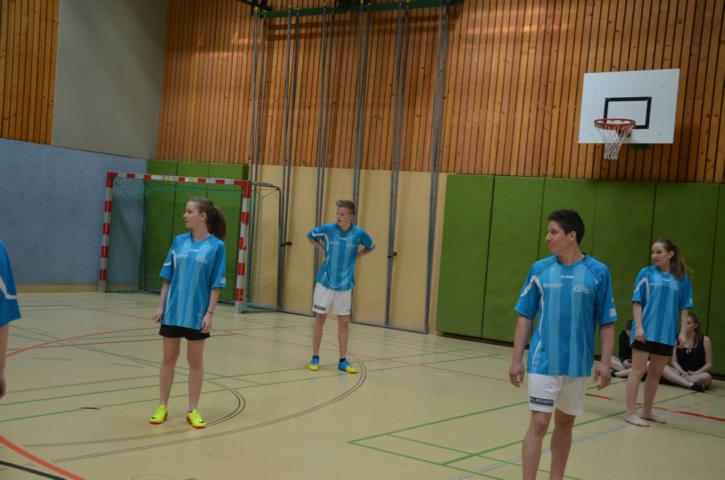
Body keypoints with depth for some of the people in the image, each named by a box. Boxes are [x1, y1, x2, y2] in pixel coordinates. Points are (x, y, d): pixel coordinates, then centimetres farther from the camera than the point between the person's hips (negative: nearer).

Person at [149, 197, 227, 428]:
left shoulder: (216, 246, -7)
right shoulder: (179, 241, 4)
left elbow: (216, 284, -6)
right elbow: (167, 277, 7)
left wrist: (209, 313, -11)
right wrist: (161, 306, 3)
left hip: (197, 314, -3)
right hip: (173, 312, 3)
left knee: (195, 361, 7)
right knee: (168, 358, 11)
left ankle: (193, 410, 17)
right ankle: (162, 407, 21)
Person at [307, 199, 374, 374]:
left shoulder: (359, 233, -8)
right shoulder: (328, 229, -9)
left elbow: (370, 247, 13)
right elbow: (310, 236, 11)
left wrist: (355, 256, 3)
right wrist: (322, 250, 2)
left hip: (344, 285, 1)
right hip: (325, 281, -1)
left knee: (343, 322, 4)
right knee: (320, 318, 4)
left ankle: (343, 361, 13)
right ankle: (315, 358, 14)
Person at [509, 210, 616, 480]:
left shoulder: (598, 272, -4)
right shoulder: (540, 269, -1)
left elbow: (607, 323, 1)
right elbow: (525, 317, 3)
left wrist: (605, 362, -7)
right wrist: (516, 359, 0)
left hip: (578, 365, 1)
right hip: (543, 362, -1)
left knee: (565, 424, 14)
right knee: (539, 424, -5)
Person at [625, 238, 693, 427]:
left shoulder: (682, 279, 3)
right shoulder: (646, 273, -2)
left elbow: (684, 308, 7)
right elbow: (637, 302, -3)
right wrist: (638, 327, -11)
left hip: (666, 334, 3)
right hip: (645, 331, -3)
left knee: (656, 373, 11)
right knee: (638, 370, -3)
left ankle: (646, 412, 23)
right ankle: (631, 413, 1)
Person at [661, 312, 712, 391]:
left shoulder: (704, 340, 1)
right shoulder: (677, 339, 6)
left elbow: (709, 364, -1)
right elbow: (674, 361, 4)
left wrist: (694, 373, -16)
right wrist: (683, 372, -15)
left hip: (698, 374, -1)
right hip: (680, 373, 2)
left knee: (707, 377, -36)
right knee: (662, 367, -29)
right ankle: (690, 384, -46)